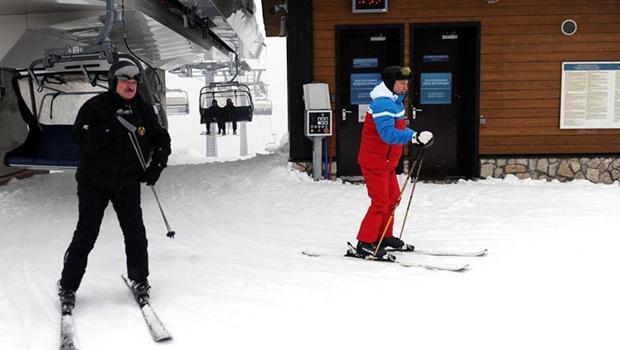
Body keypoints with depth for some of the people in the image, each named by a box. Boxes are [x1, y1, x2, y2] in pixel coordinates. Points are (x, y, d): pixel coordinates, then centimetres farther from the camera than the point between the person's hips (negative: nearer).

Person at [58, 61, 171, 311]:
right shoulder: (95, 107, -9)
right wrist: (108, 130, -32)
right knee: (85, 236, -2)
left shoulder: (143, 110, 3)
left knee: (135, 233, 0)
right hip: (94, 182, -3)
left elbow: (162, 140, 15)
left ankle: (139, 280, 19)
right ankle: (67, 287, 11)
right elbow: (78, 138, -20)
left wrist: (156, 165, 1)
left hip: (128, 184, 3)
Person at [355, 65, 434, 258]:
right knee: (380, 202, -8)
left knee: (393, 197, 18)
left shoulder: (395, 101, 11)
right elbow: (388, 134, -33)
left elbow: (398, 128, 19)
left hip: (386, 161, 10)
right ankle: (365, 243, 1)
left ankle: (384, 236, 31)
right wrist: (415, 137, -41)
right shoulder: (382, 104, -22)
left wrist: (417, 136, 4)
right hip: (374, 161, -10)